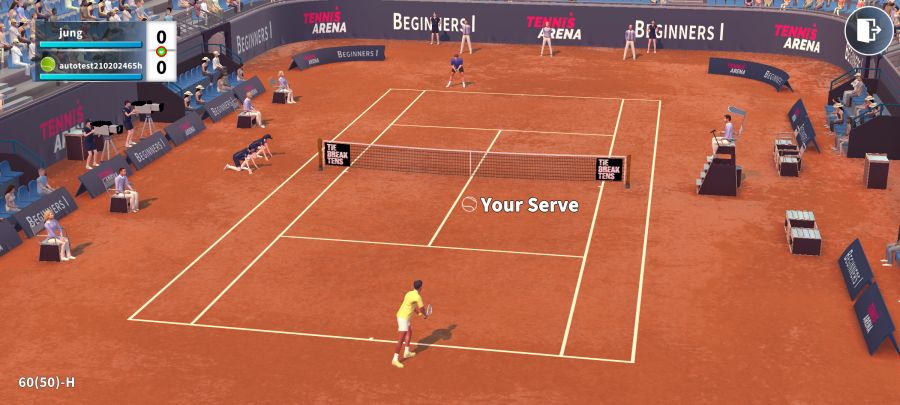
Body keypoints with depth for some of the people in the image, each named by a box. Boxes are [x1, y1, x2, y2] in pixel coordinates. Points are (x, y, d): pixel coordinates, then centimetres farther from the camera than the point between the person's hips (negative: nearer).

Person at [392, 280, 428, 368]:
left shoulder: (410, 293, 9)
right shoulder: (417, 296, -18)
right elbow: (422, 308, -10)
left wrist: (419, 313, 29)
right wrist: (425, 315, 10)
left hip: (404, 316, 10)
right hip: (403, 318, -10)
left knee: (409, 333, 28)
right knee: (402, 339, -10)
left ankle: (406, 352, 39)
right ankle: (395, 359, -11)